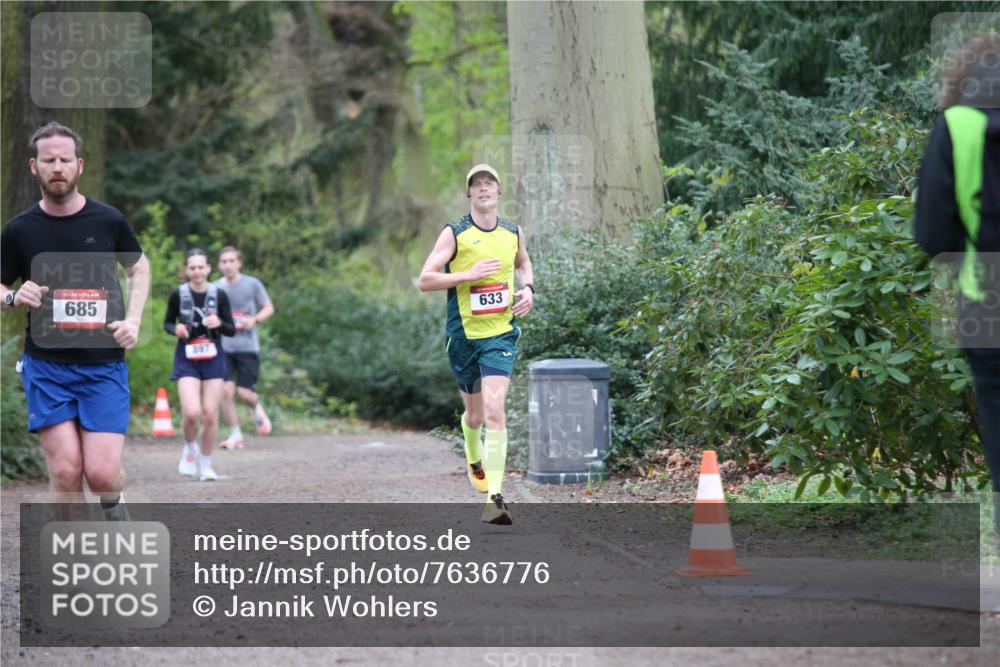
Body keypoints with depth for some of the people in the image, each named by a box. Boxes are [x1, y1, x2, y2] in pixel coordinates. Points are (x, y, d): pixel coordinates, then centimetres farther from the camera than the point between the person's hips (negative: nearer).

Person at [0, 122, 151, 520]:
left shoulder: (108, 221, 1)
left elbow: (139, 267, 18)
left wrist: (133, 319, 2)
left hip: (104, 365, 0)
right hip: (45, 365, 0)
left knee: (102, 471, -10)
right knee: (65, 471, -10)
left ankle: (113, 504, 26)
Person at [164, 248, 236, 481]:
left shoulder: (219, 295, -2)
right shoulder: (178, 294, -4)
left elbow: (232, 330, 4)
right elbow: (167, 323, 10)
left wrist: (219, 324, -17)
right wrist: (175, 329, -12)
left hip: (213, 358, 1)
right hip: (186, 359, -1)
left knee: (210, 414, 0)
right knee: (191, 412, -17)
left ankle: (205, 464, 18)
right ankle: (190, 448, 15)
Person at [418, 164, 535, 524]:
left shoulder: (513, 233, 6)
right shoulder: (454, 234, -5)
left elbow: (524, 263, 28)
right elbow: (424, 280, -9)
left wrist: (528, 289, 8)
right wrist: (469, 274, -19)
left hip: (501, 335, 0)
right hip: (463, 335, 0)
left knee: (494, 410, -16)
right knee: (474, 413, 14)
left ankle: (495, 498, -21)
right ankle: (473, 458, 50)